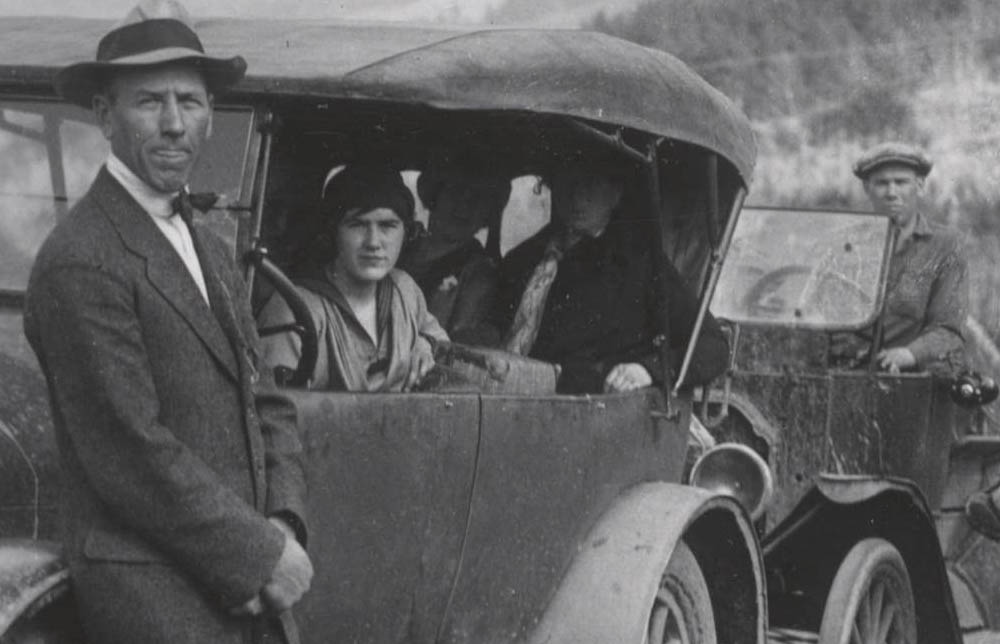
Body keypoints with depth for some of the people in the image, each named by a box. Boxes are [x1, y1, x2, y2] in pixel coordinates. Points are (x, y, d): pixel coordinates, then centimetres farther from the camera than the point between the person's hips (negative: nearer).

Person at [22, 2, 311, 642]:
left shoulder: (212, 252, 15)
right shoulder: (80, 264, -14)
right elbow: (130, 453, -19)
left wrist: (283, 525, -3)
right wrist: (260, 554, -14)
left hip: (249, 589, 8)